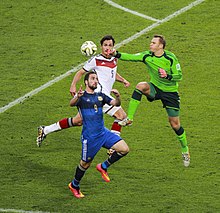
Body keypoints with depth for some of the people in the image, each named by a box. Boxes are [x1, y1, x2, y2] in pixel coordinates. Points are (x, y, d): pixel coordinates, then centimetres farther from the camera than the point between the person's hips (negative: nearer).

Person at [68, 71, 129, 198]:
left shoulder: (100, 96, 11)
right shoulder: (82, 97, -6)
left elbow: (116, 104, 1)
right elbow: (72, 104, -27)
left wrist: (118, 97, -22)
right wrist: (77, 96, -49)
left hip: (103, 133, 5)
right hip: (89, 136, -5)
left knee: (124, 149, -7)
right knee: (86, 163, 4)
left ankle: (104, 167, 11)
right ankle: (74, 186, 28)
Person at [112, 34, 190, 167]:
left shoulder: (170, 58, -16)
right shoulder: (147, 56, -7)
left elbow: (179, 76, -13)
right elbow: (131, 57, -14)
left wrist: (167, 76, -31)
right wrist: (117, 55, -29)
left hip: (170, 92, -3)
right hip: (155, 88, 3)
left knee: (175, 124, 1)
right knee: (141, 86, -31)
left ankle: (185, 150, 23)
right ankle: (129, 118, -30)